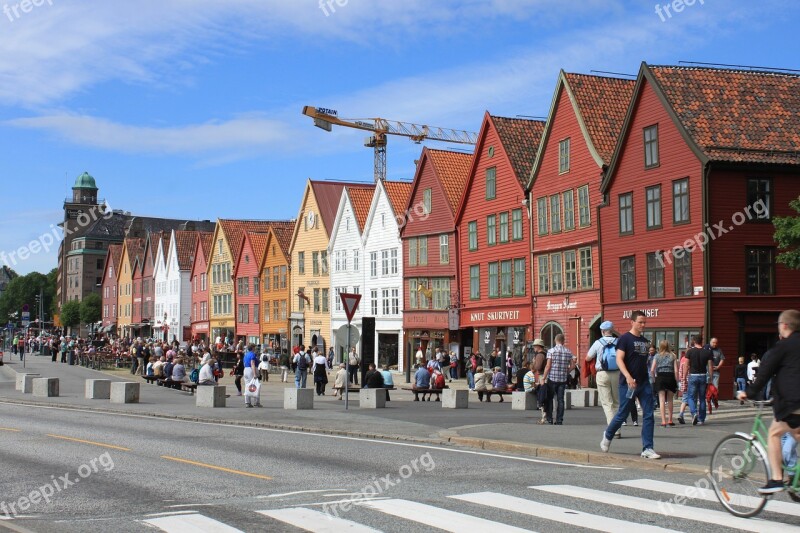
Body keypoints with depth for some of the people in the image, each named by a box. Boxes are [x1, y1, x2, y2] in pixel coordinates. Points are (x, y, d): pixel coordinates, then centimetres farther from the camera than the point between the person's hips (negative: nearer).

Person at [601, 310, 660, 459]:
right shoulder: (624, 338, -7)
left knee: (648, 415, -2)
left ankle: (647, 449, 0)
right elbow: (619, 359, -15)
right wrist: (628, 377, -27)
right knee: (623, 414, 3)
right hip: (628, 384, -6)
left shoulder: (645, 341, 14)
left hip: (644, 383, 6)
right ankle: (608, 435, 29)